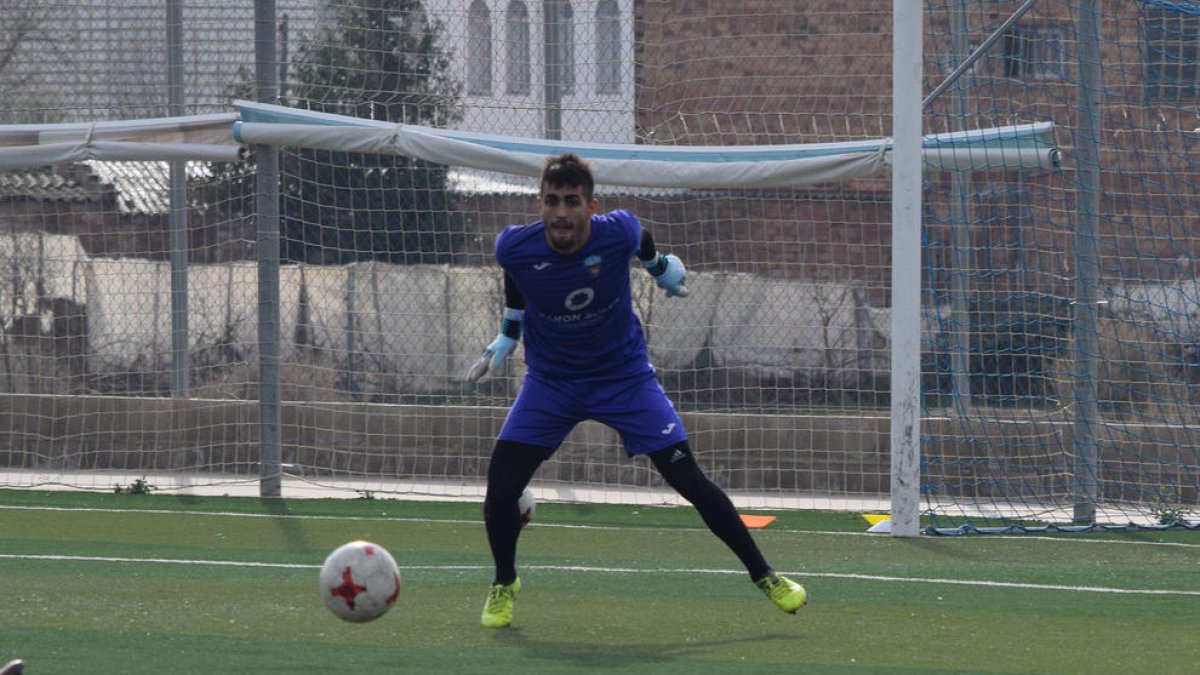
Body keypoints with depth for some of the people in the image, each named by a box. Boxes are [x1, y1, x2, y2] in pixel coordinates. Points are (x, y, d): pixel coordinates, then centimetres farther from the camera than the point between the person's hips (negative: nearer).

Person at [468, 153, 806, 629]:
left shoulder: (617, 233, -23)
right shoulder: (515, 247, -20)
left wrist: (662, 269, 21)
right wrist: (503, 341, 14)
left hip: (624, 375, -1)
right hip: (550, 380, 1)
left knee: (688, 479, -6)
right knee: (501, 485, -12)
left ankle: (763, 576, 8)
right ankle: (504, 583, 15)